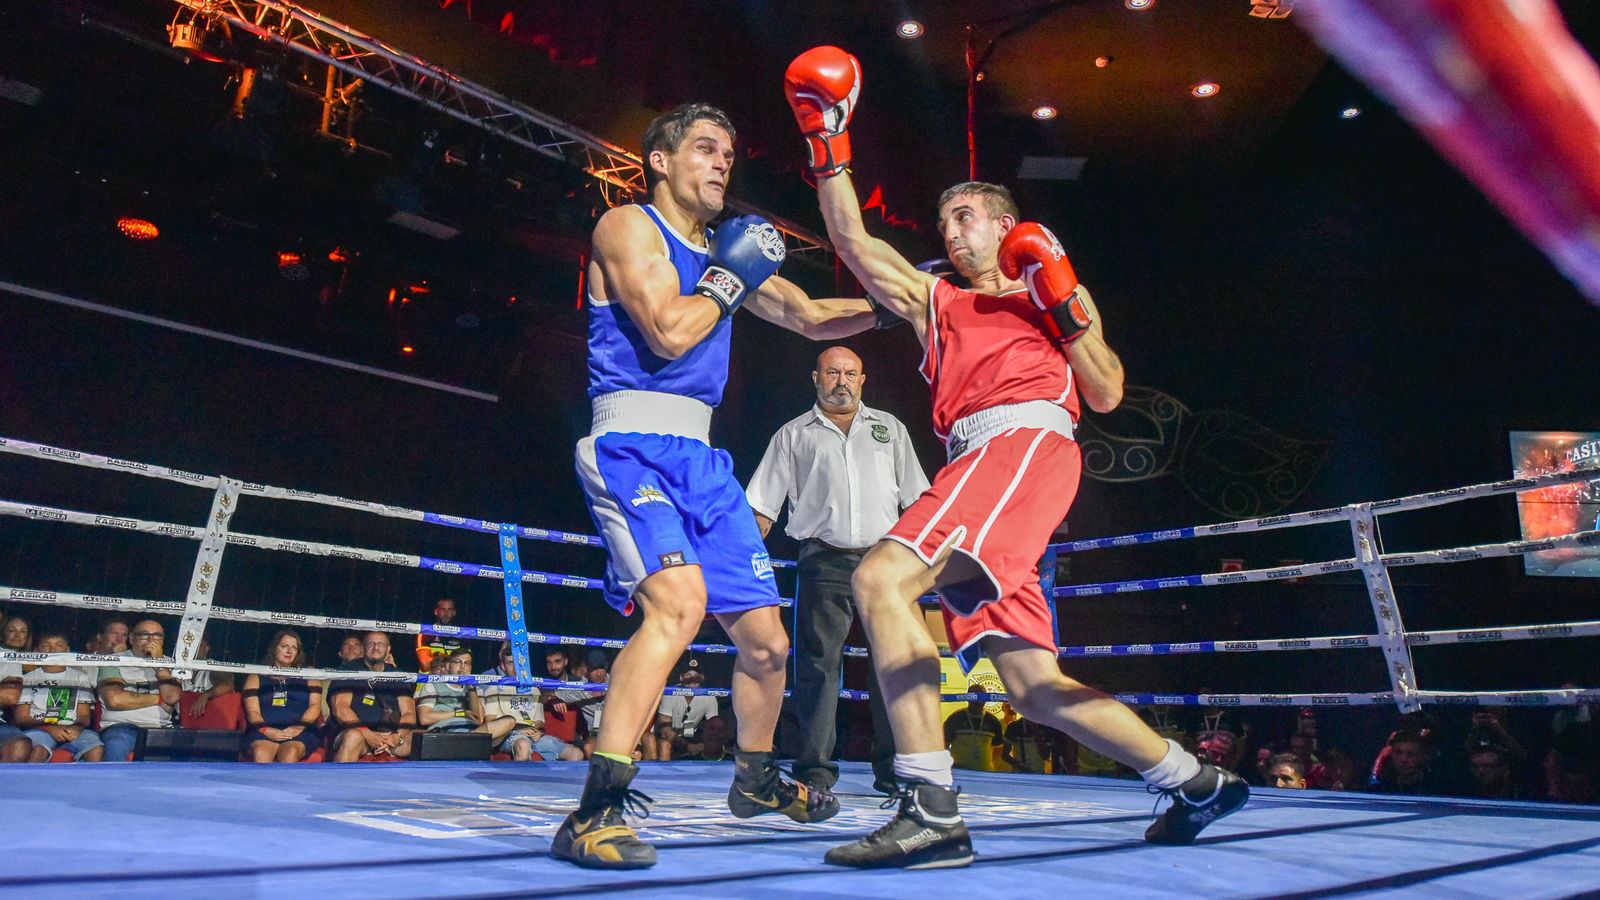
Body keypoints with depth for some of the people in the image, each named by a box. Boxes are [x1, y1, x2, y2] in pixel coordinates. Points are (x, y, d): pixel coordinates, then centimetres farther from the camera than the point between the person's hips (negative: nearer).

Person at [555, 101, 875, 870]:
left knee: (764, 635, 10)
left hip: (699, 456, 8)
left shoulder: (728, 248, 19)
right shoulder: (628, 226, -2)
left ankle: (755, 778, 35)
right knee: (680, 599, -32)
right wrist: (730, 277, -3)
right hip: (632, 440, -7)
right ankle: (594, 811, -27)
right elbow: (668, 334, -16)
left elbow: (814, 318, 23)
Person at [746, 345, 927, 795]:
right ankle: (814, 770, 0)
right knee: (816, 665, -5)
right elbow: (763, 505, 11)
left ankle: (893, 769, 9)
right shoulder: (793, 434, 14)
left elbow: (915, 497, 17)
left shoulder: (889, 428, 19)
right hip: (824, 561, -1)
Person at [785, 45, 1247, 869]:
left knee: (880, 578, -28)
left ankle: (930, 812, -30)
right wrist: (828, 146, 15)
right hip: (975, 463, 6)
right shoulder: (934, 301, 31)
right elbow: (854, 246, 18)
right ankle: (1197, 785, 18)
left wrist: (1063, 305, 4)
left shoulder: (1057, 291, 22)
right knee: (1036, 689, 2)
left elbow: (1108, 393, 13)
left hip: (1030, 439, -6)